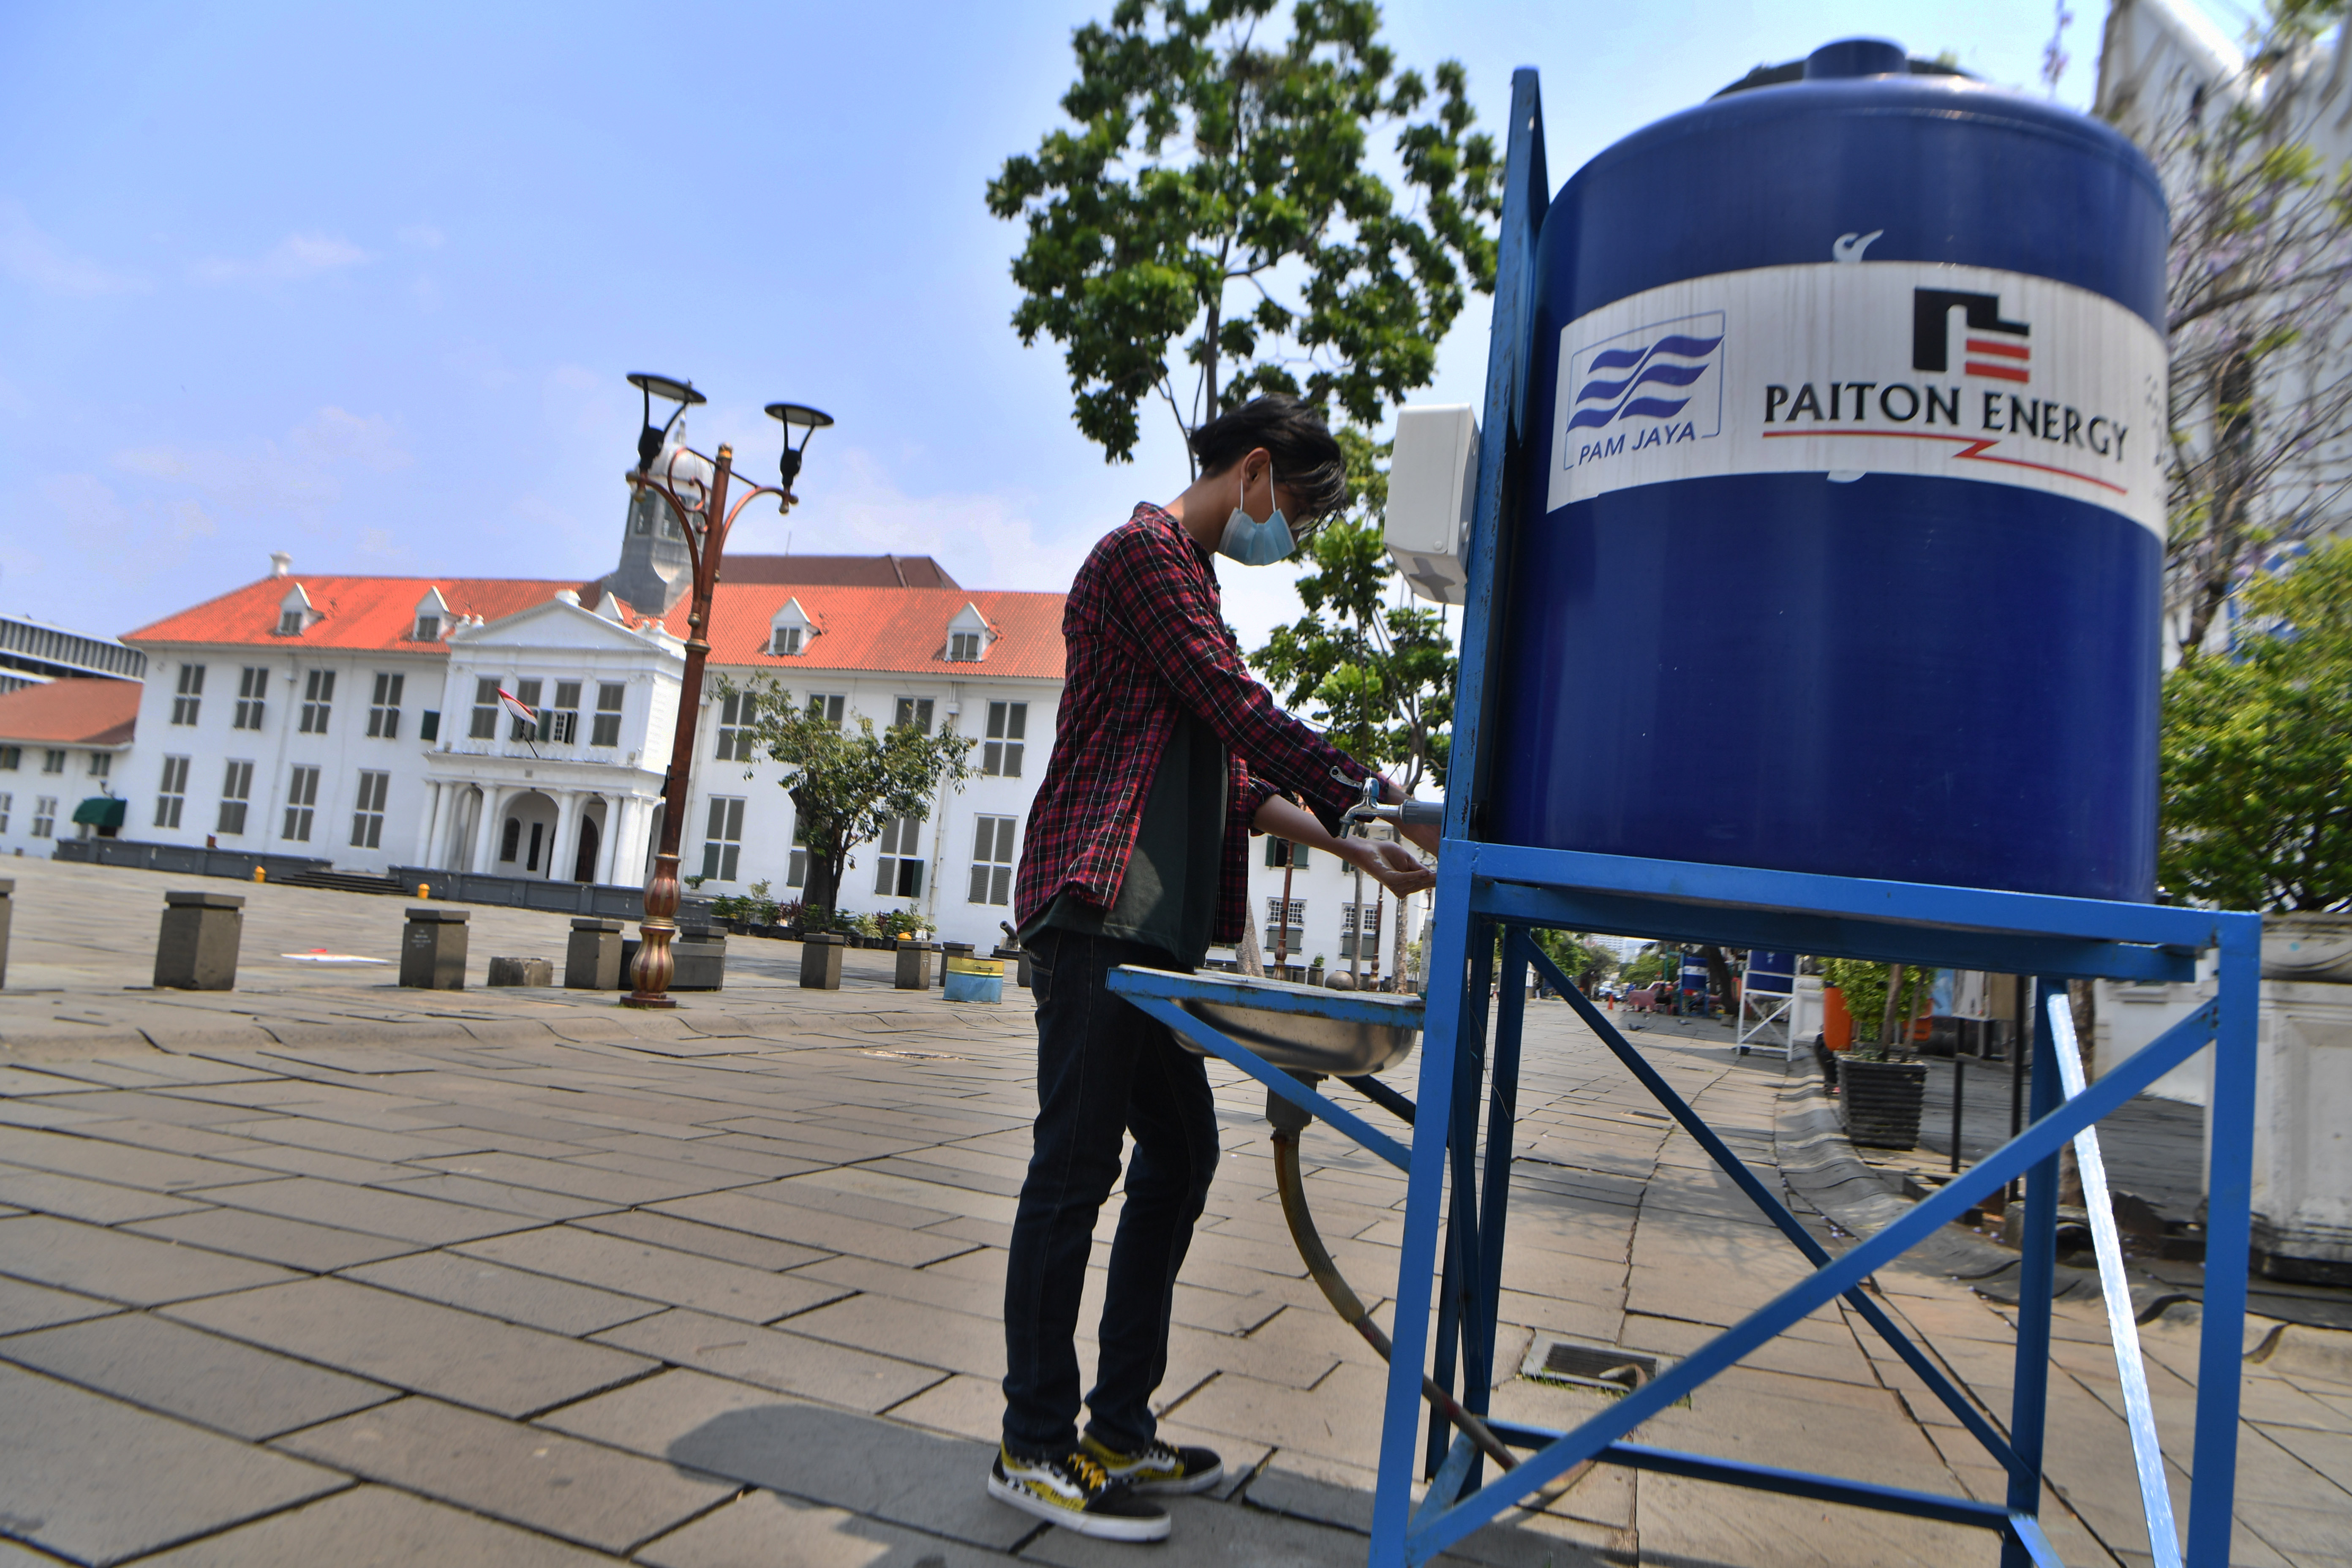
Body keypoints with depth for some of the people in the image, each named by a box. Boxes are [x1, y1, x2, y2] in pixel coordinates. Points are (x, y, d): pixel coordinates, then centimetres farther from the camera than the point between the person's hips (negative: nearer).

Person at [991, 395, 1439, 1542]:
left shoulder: (1187, 577, 26)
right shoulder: (1149, 553, -5)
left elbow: (1231, 777, 24)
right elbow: (1246, 715, -15)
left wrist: (1344, 843, 17)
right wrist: (1381, 799, -10)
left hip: (1154, 928, 11)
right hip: (1098, 909, -10)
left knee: (1179, 1156, 11)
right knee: (1076, 1166, -5)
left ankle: (1120, 1428, 21)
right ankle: (1035, 1447, 8)